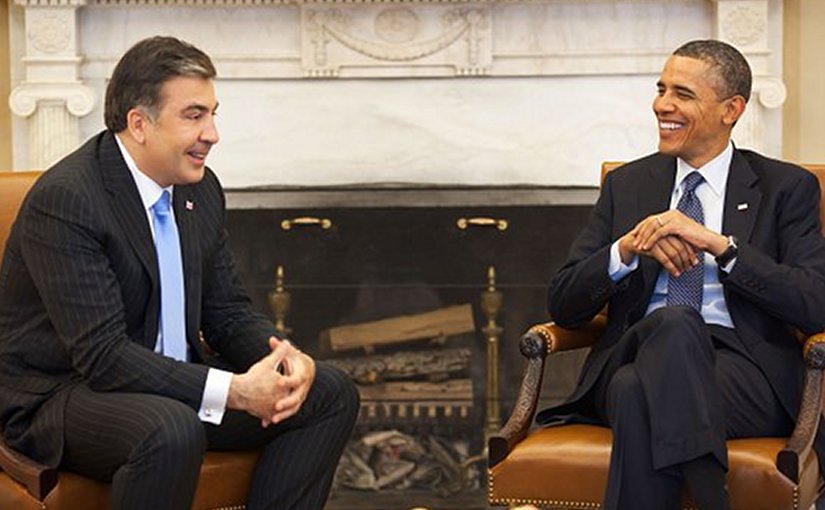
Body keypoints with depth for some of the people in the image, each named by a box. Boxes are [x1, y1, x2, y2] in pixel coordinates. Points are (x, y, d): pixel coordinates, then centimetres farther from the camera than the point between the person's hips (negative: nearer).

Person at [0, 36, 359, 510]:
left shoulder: (200, 189, 4)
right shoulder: (63, 199, -21)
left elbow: (229, 312, 9)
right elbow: (103, 355, -26)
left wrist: (289, 358, -14)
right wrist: (234, 391, -30)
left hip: (172, 383, 8)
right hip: (59, 395, -8)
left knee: (331, 392, -2)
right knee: (171, 431, -38)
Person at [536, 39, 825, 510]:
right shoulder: (626, 185, 20)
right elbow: (564, 307, 13)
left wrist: (717, 243, -11)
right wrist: (629, 247, -6)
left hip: (744, 370, -3)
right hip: (633, 356, 3)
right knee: (674, 321, -35)